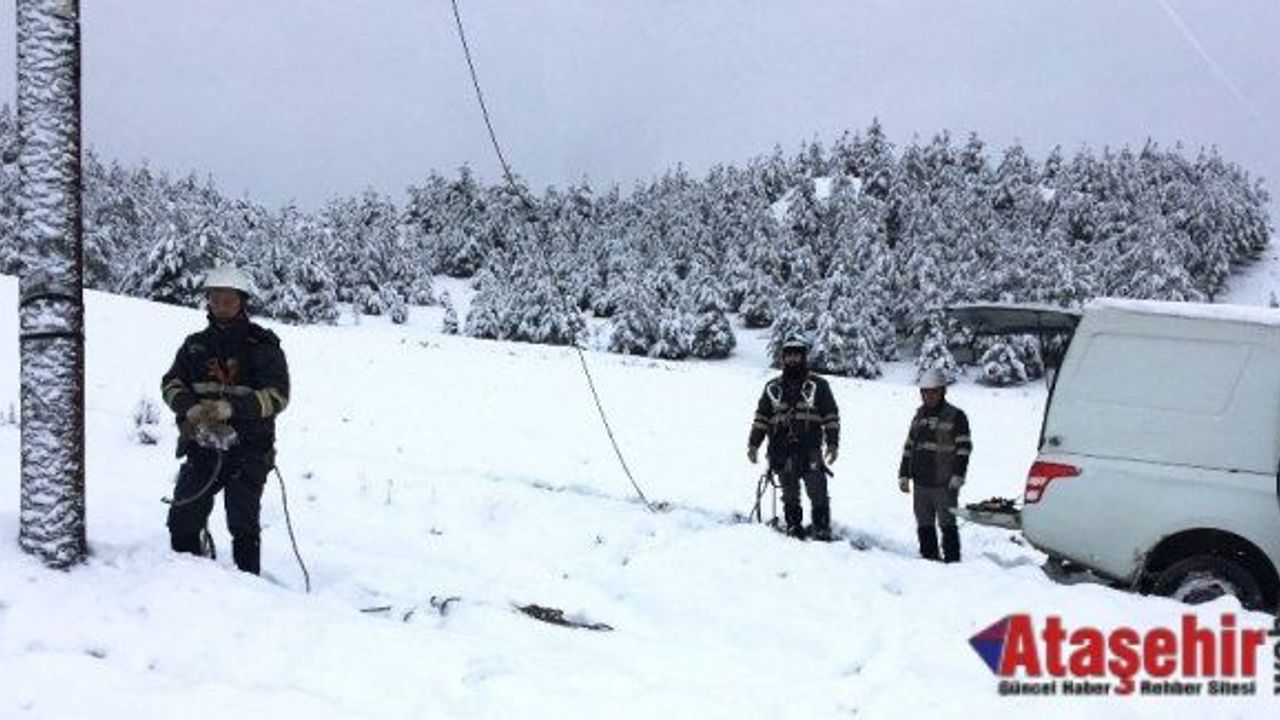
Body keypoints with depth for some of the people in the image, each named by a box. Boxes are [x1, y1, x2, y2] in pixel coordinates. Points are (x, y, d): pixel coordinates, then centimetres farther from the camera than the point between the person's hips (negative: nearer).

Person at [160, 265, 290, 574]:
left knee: (243, 526, -3)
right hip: (202, 447, 4)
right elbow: (171, 383, 8)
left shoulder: (263, 346, -2)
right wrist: (189, 407, -15)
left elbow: (277, 396, -9)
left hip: (248, 451, -4)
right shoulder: (196, 345, 11)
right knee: (183, 520, 3)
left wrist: (233, 407, -24)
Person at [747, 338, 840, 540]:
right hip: (782, 450, 3)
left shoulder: (818, 385, 7)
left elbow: (831, 416, 5)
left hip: (810, 449, -2)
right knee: (790, 494, 6)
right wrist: (753, 444, 10)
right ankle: (793, 526, 14)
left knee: (818, 492, -8)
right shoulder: (773, 387, 15)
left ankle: (822, 529, -2)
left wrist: (833, 443, -3)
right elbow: (761, 418, 17)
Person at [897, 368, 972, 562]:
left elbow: (964, 447, -8)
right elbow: (908, 447, 20)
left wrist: (957, 475, -15)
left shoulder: (955, 416, -3)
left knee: (947, 524, -2)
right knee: (924, 525, 11)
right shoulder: (919, 416, 16)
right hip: (921, 483, 6)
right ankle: (929, 558, 19)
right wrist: (904, 474, 14)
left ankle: (952, 560, 4)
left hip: (944, 484, -6)